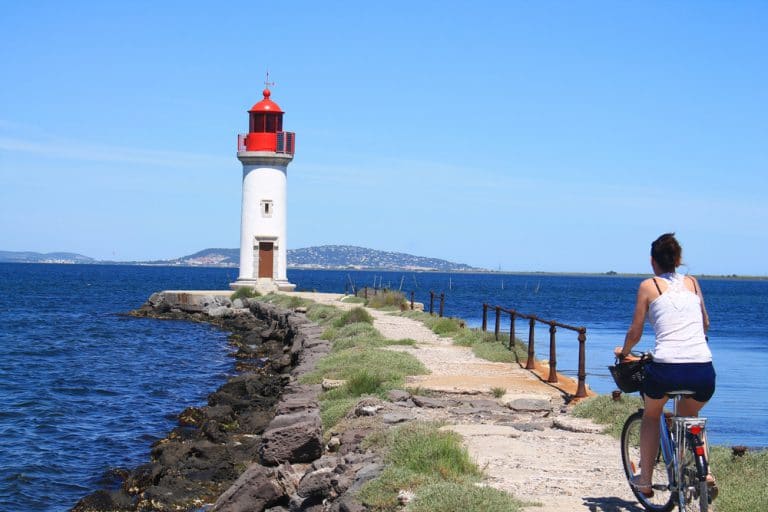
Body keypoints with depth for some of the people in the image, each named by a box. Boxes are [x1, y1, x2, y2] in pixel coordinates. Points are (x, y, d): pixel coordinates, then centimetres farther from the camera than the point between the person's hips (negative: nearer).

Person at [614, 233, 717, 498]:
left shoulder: (649, 286, 9)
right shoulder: (692, 282, 19)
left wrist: (624, 352, 29)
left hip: (666, 369, -3)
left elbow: (635, 332, 9)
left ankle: (645, 479, 25)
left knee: (651, 415, 29)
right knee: (688, 416, 33)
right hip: (704, 371, 3)